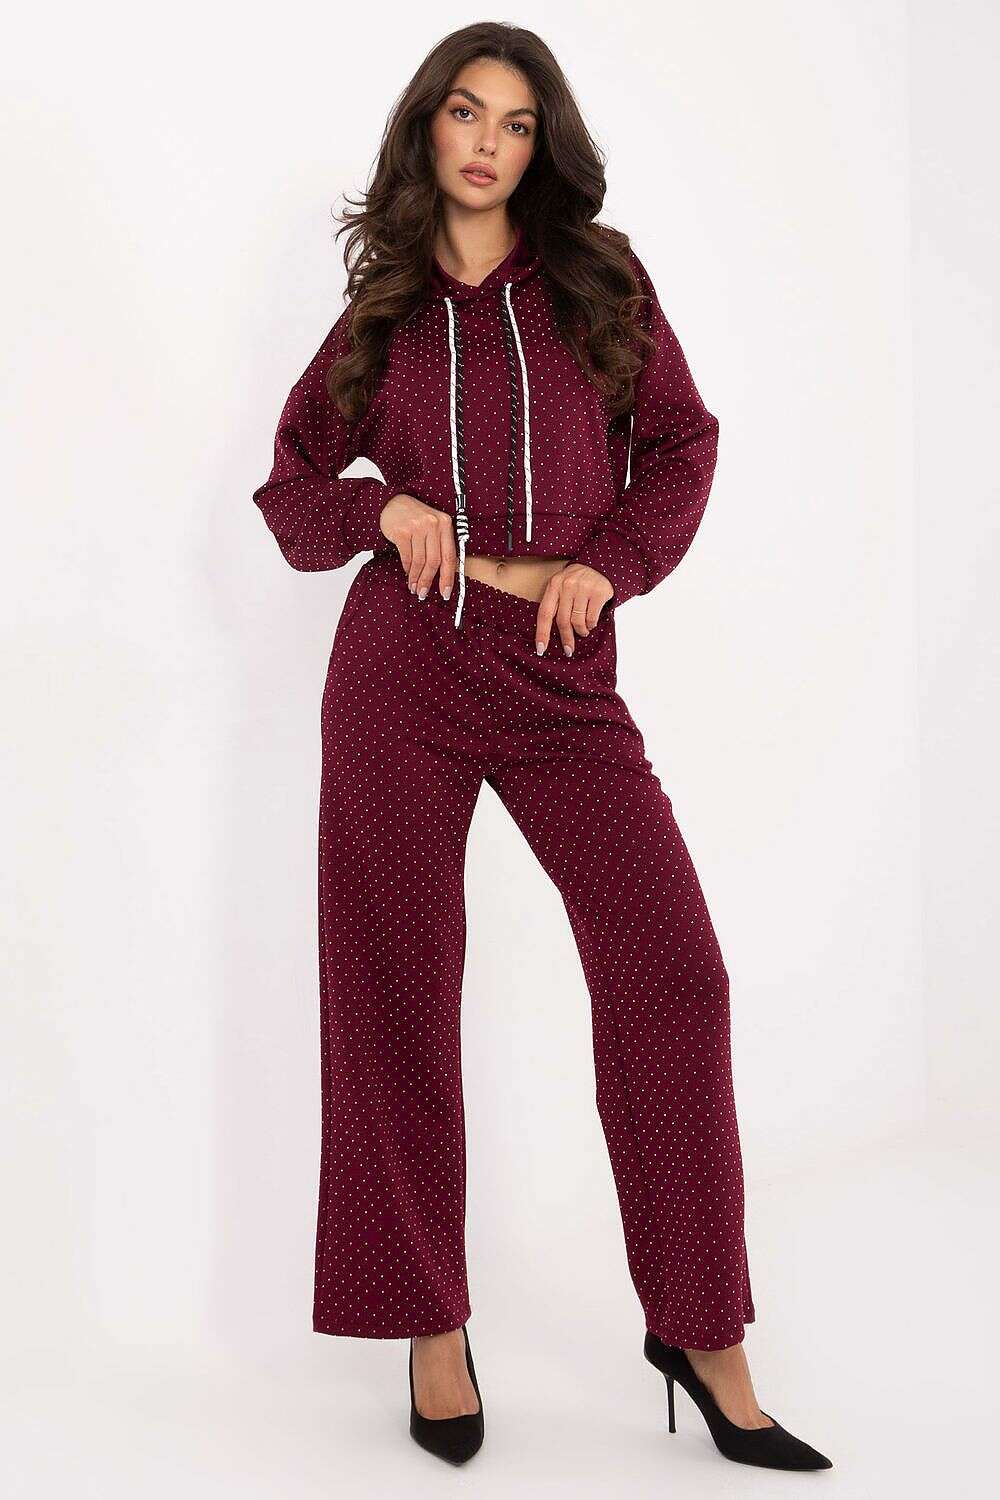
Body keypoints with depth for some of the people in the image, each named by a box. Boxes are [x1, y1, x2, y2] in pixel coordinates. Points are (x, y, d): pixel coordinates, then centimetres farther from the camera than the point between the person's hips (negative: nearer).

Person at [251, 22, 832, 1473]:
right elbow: (290, 487, 15)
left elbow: (682, 441, 10)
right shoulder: (379, 312, 11)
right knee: (399, 987, 2)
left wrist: (609, 561, -6)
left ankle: (700, 1328, 4)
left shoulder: (602, 279, 11)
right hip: (402, 660, 1)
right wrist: (381, 505, -6)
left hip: (564, 675, 0)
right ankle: (431, 1323, 17)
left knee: (670, 969, -10)